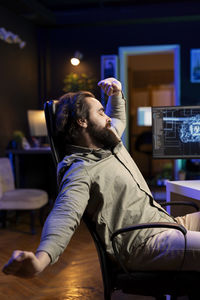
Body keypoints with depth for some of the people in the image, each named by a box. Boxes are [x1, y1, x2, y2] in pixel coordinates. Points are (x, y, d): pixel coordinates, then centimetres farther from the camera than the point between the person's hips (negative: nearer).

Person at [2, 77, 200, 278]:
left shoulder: (111, 144, 15)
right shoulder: (81, 170, -16)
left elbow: (118, 118, 39)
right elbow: (64, 216, -33)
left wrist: (116, 94, 18)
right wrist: (41, 259, -52)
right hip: (146, 244, -10)